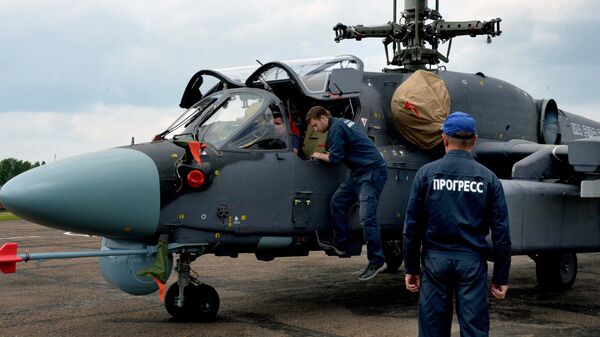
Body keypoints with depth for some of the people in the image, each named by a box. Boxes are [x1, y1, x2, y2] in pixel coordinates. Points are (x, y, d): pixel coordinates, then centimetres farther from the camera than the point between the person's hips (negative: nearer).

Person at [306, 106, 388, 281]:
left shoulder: (335, 128, -12)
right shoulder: (342, 123, 18)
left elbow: (335, 158, -14)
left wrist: (319, 156, 3)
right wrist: (325, 155, 14)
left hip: (372, 171, -11)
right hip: (359, 172, 11)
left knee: (367, 216, -14)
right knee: (338, 202, 13)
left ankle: (376, 261, -12)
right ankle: (340, 244, 19)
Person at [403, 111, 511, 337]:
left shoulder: (426, 174, -1)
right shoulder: (487, 178, 1)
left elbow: (412, 227, -1)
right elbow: (500, 232, -1)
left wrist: (411, 268, 7)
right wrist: (501, 276, 5)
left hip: (435, 259, 0)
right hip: (472, 260, 0)